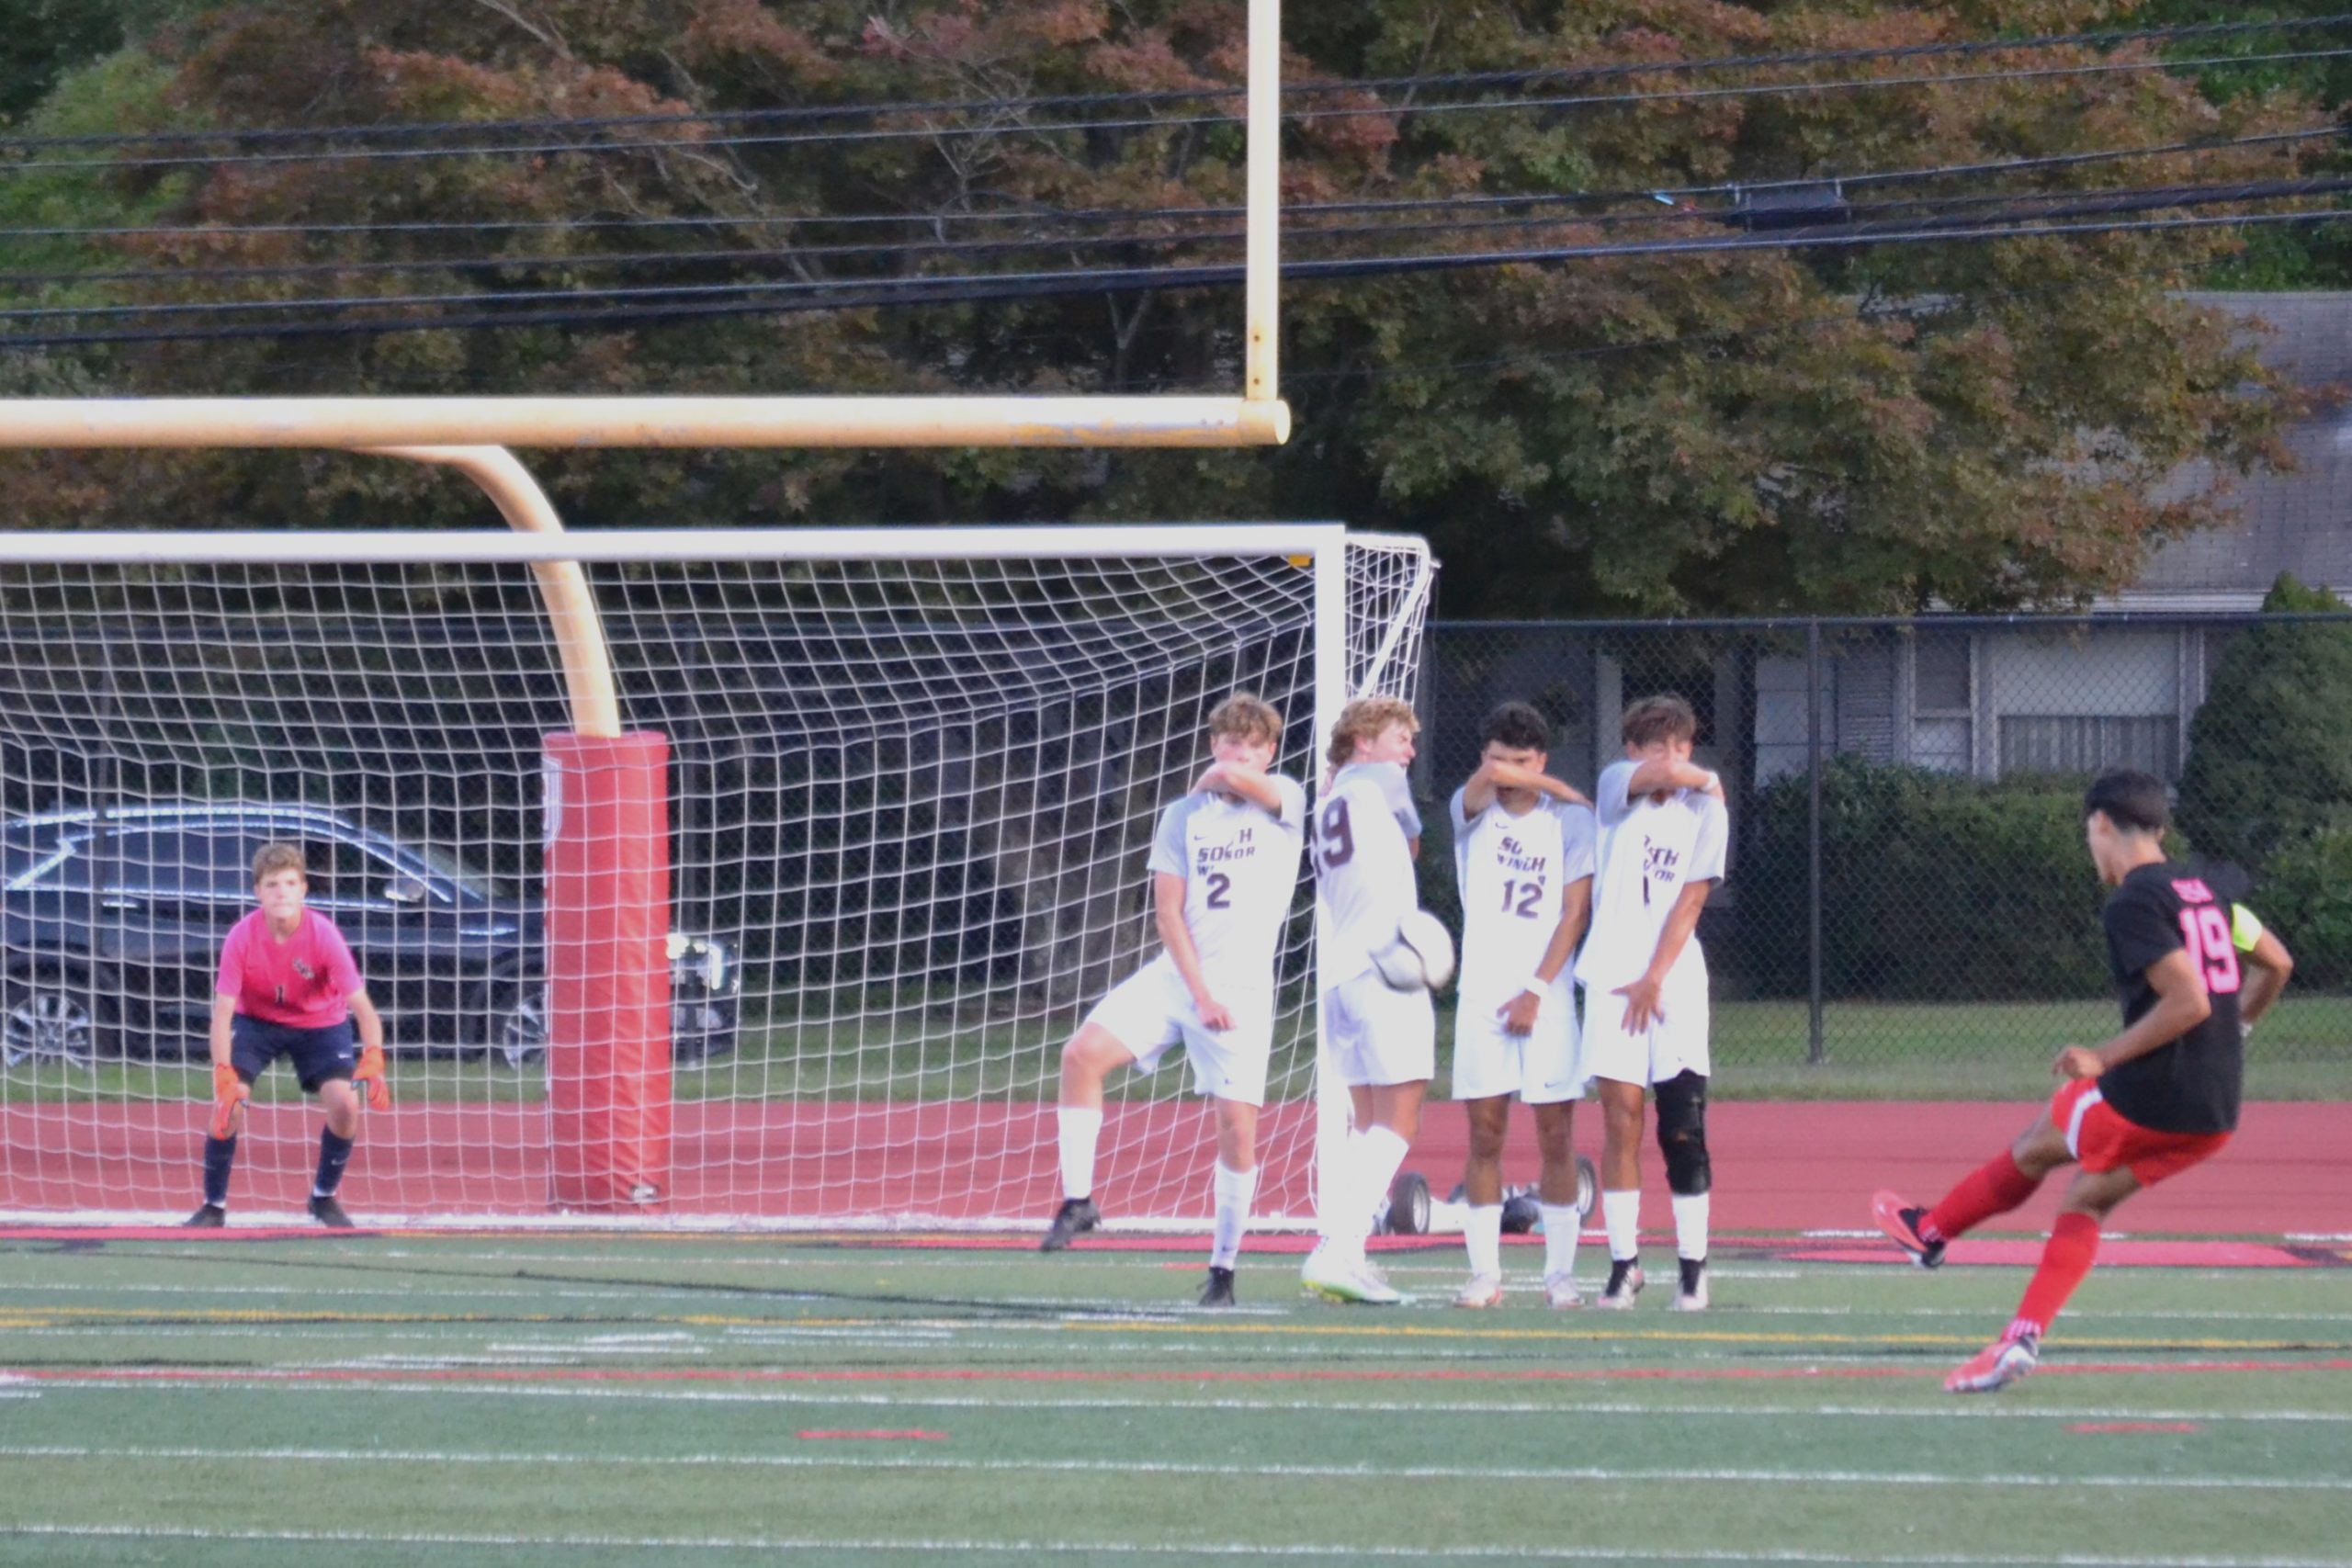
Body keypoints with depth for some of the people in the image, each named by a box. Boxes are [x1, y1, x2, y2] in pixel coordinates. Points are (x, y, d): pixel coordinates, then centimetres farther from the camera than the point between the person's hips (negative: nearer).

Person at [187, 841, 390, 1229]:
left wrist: (373, 1059, -46)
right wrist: (224, 1074, -39)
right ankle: (214, 1207, -1)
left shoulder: (323, 936, -27)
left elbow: (361, 1006, -29)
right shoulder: (242, 938, -26)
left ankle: (324, 1197, 8)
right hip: (256, 1020, 0)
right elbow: (223, 1011, -26)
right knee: (228, 1102, -20)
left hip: (319, 1022, 0)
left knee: (345, 1105, -19)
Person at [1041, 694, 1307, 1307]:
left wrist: (1214, 779, 5)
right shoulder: (1184, 816, 8)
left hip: (1243, 989, -2)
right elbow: (1168, 909, 1)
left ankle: (1224, 1267, 5)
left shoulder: (1286, 801, 2)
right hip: (1176, 975, 2)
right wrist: (1199, 994, -9)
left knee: (1238, 1125, -9)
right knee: (1082, 1053, -17)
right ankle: (1078, 1200, -5)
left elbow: (1235, 776, -20)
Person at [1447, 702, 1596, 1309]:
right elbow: (1487, 778, -17)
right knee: (1484, 1135, -2)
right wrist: (1562, 791, -2)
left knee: (1555, 1137, -2)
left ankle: (1560, 1274, 4)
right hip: (1482, 997, 1)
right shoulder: (1472, 812, 6)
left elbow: (1574, 912, -2)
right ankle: (1484, 1274, 1)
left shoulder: (1570, 821, 3)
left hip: (1547, 999, -1)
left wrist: (1537, 991, -10)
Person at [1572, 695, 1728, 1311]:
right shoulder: (1616, 785, 3)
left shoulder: (1705, 810, 5)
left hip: (1676, 978, 0)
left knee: (1683, 1129, -6)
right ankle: (1624, 1261, 1)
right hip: (1613, 975, 0)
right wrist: (1703, 779, -1)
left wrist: (1654, 979, -7)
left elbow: (1689, 902, 0)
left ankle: (1694, 1265, 1)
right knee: (1621, 1117, -6)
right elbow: (1660, 775, -20)